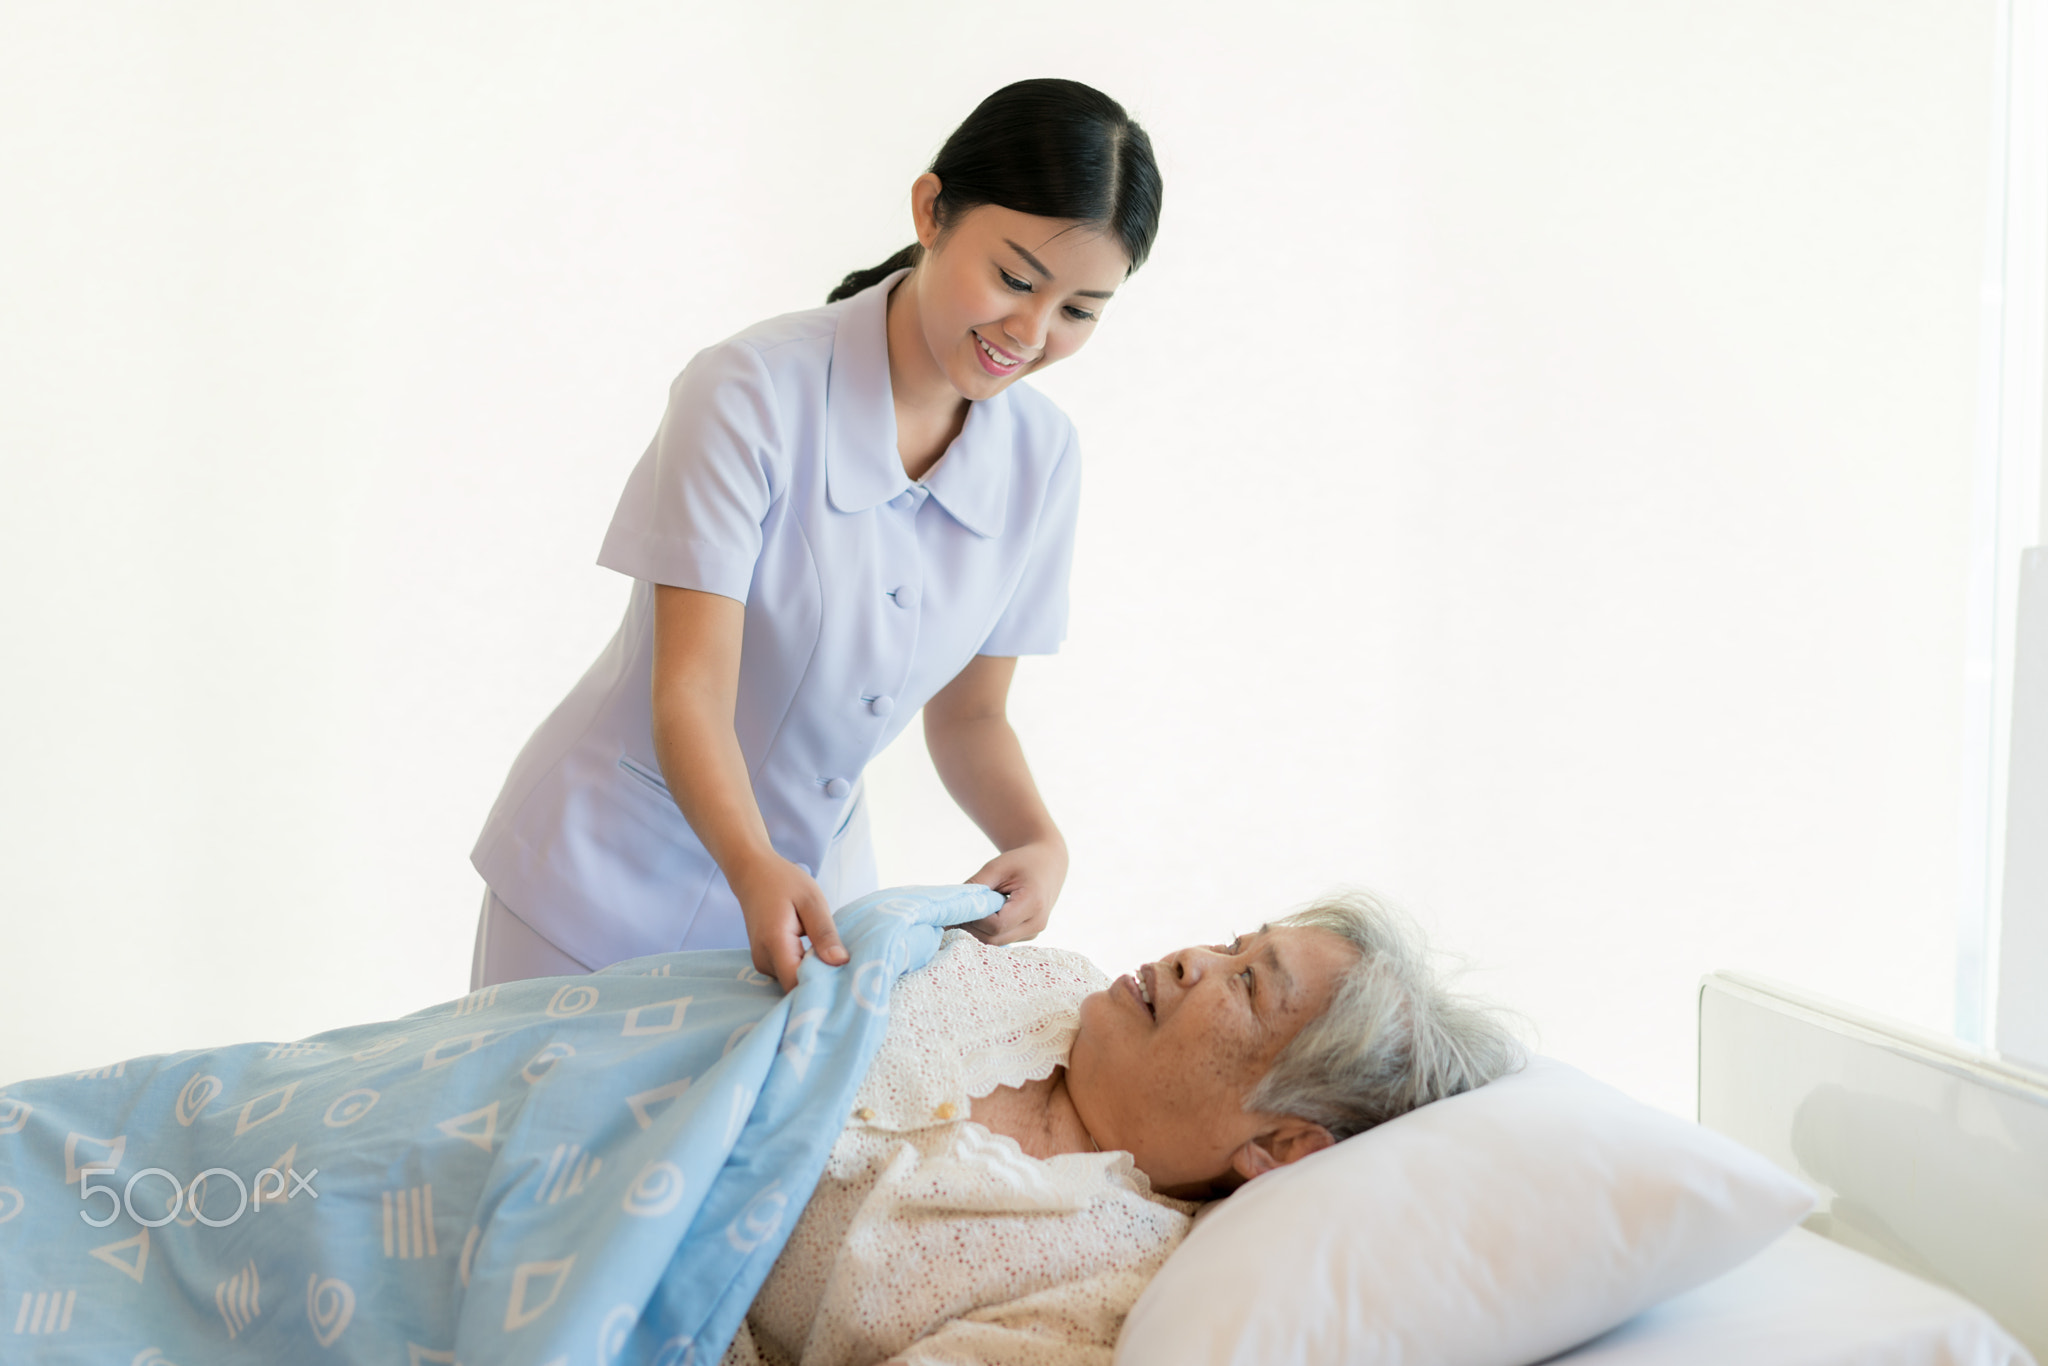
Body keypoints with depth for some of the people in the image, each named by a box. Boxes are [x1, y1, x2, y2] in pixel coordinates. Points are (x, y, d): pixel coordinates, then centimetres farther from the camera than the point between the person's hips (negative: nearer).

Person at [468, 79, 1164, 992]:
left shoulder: (1041, 458, -5)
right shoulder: (750, 394, -22)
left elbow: (968, 714, 2)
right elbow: (692, 694, -25)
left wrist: (1037, 840, -18)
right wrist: (755, 867, -42)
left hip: (810, 877, 5)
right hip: (608, 872, -4)